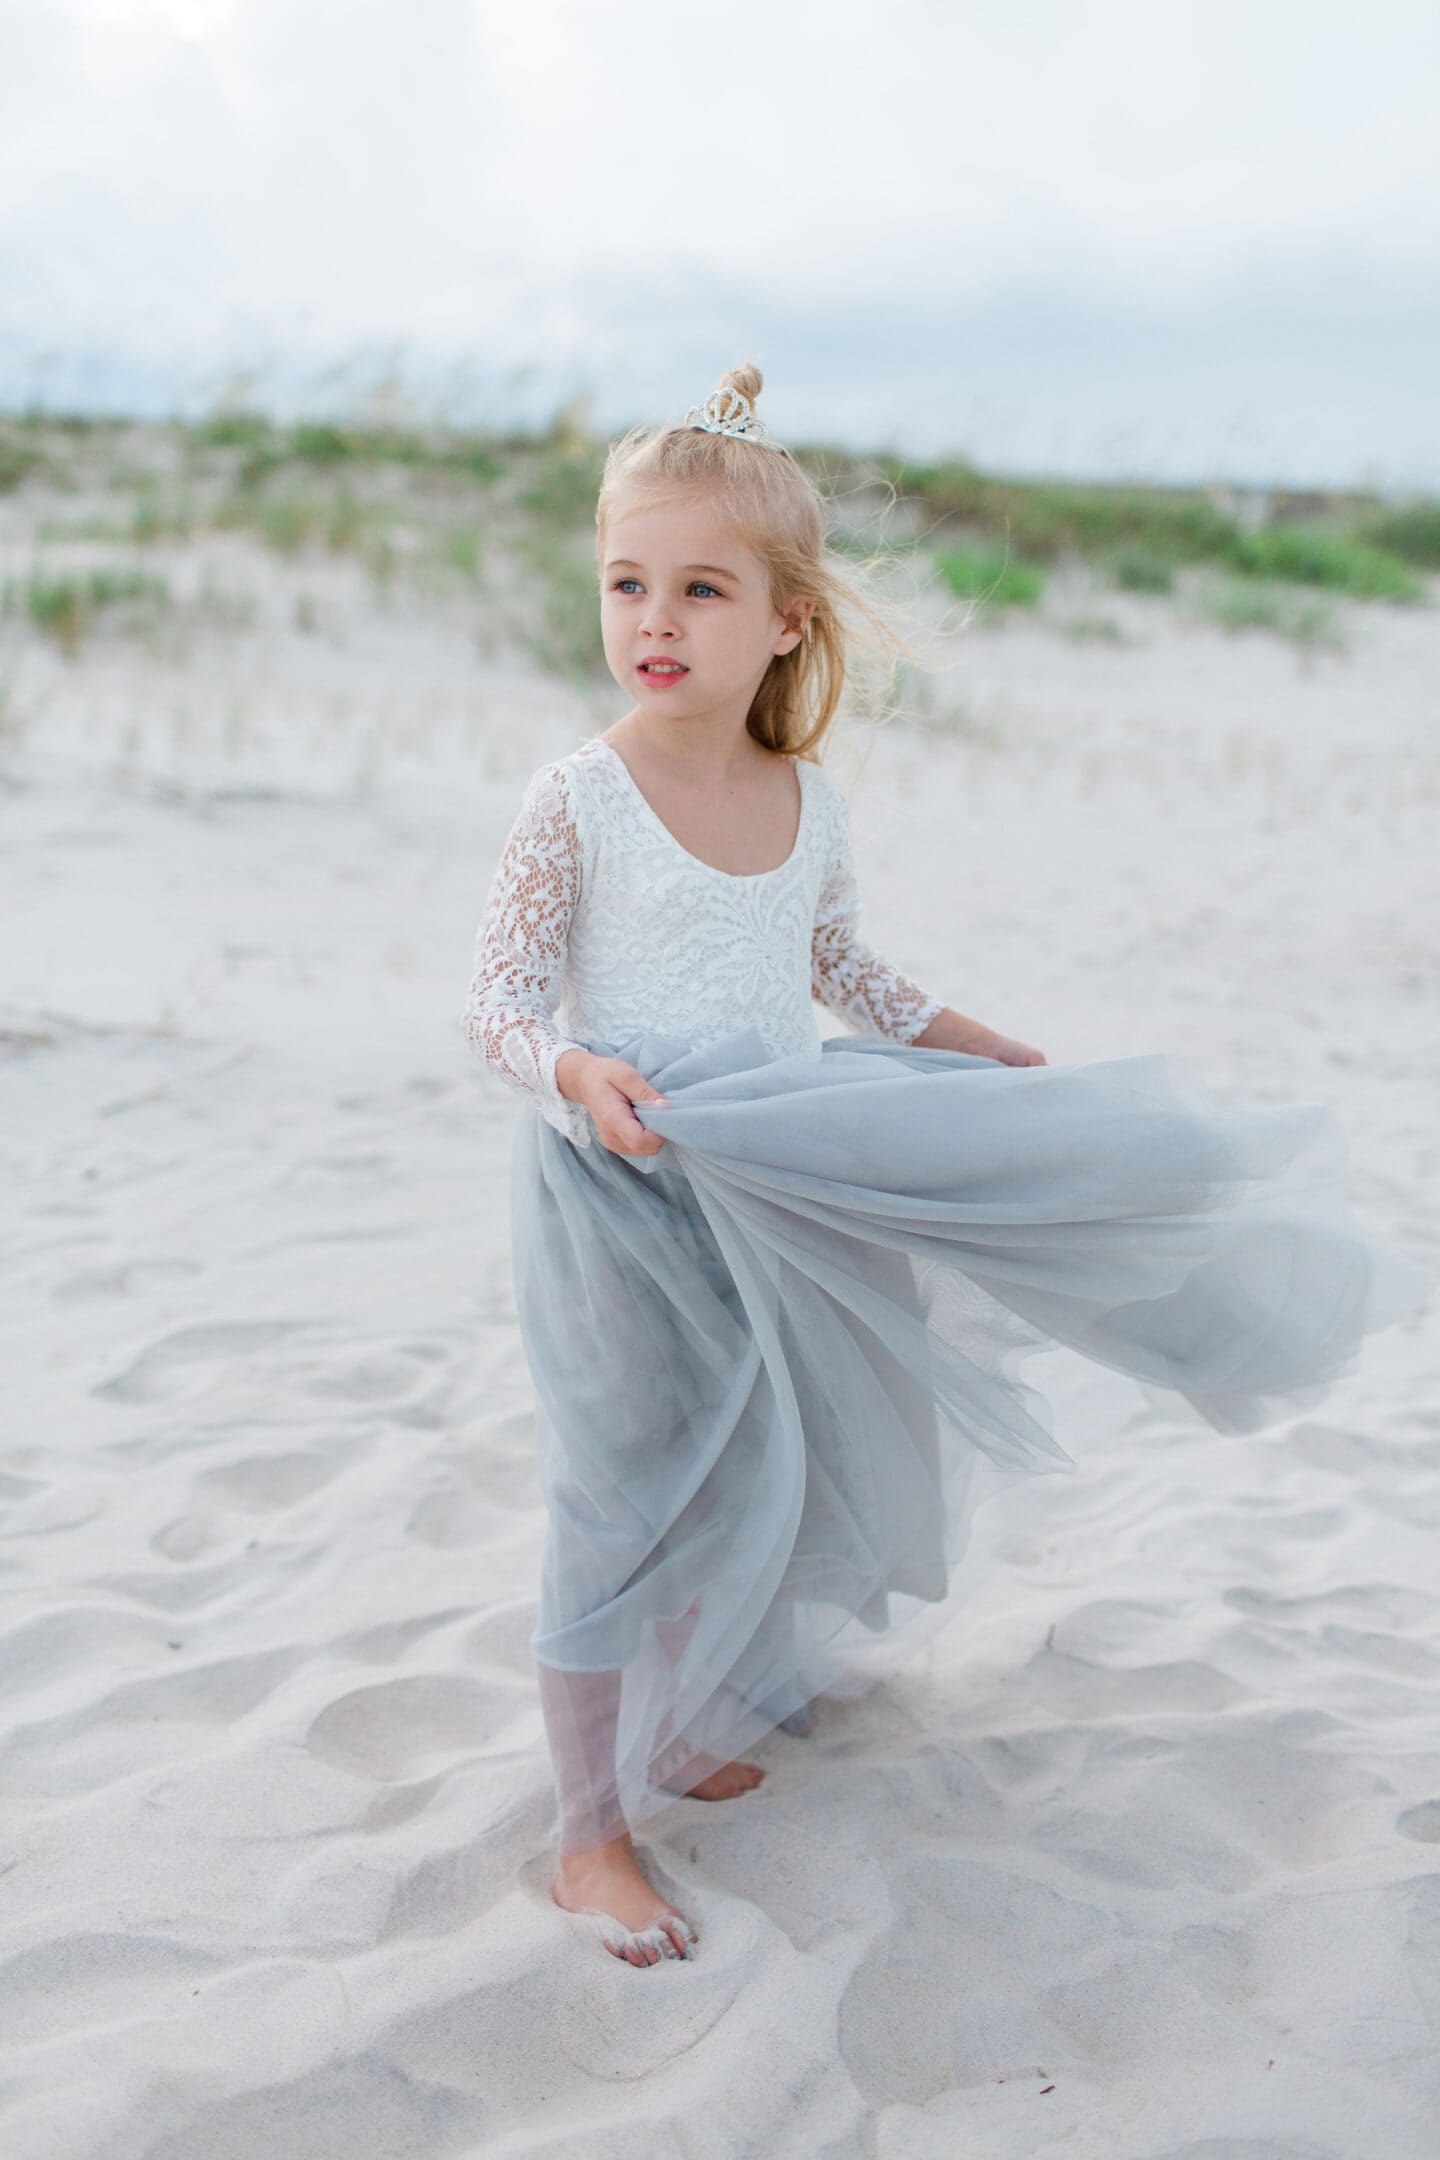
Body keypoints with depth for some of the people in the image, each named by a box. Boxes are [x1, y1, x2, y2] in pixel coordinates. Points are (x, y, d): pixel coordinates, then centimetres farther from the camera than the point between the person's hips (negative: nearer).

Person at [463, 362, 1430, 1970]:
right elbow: (499, 1000, -13)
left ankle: (676, 1732, 42)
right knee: (619, 1503, 1)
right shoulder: (576, 803, -15)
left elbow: (846, 974, 17)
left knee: (737, 1492, 18)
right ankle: (589, 1836, 17)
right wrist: (580, 1075, -34)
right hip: (618, 1192, -5)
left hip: (769, 1193, 6)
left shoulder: (811, 808, 0)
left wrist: (1000, 1062, 22)